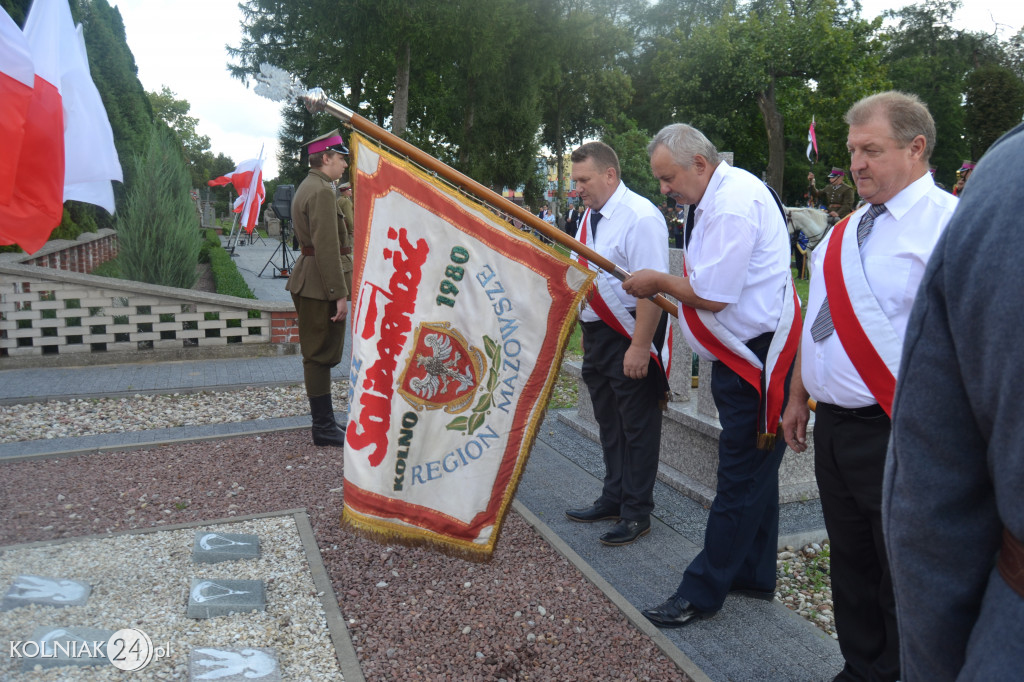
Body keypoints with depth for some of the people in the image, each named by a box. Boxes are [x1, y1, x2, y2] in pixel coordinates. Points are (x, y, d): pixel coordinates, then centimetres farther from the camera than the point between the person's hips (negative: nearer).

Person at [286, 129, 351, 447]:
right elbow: (327, 247, -23)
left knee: (318, 354, 15)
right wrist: (340, 294, -22)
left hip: (307, 281, 11)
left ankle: (324, 421, 25)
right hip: (320, 286, -11)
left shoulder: (306, 188, 17)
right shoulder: (322, 191, -16)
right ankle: (324, 429, 4)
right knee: (321, 355, -4)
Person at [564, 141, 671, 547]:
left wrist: (639, 346, -28)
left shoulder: (640, 218, -18)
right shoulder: (590, 216, 10)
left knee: (637, 425, 3)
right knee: (608, 422, 19)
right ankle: (613, 500, 34)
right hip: (596, 331, 9)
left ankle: (636, 513, 17)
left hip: (630, 335, -9)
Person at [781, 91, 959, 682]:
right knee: (850, 564, 20)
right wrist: (799, 397, 19)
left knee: (904, 582, 7)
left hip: (895, 436, -8)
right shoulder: (846, 232, 13)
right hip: (833, 427, 8)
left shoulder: (950, 223, -12)